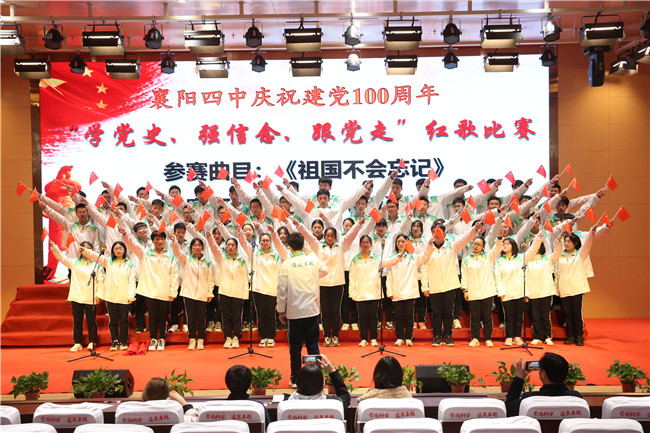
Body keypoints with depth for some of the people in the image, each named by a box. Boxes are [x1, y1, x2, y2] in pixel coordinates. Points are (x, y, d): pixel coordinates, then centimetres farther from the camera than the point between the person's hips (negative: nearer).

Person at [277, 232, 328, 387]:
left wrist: (281, 311, 3)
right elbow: (324, 271, 20)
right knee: (313, 346, 9)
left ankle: (296, 379, 15)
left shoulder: (286, 265, -9)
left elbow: (282, 290, -7)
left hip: (294, 312, -2)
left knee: (295, 347, 8)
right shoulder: (314, 260, -2)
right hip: (312, 310, 2)